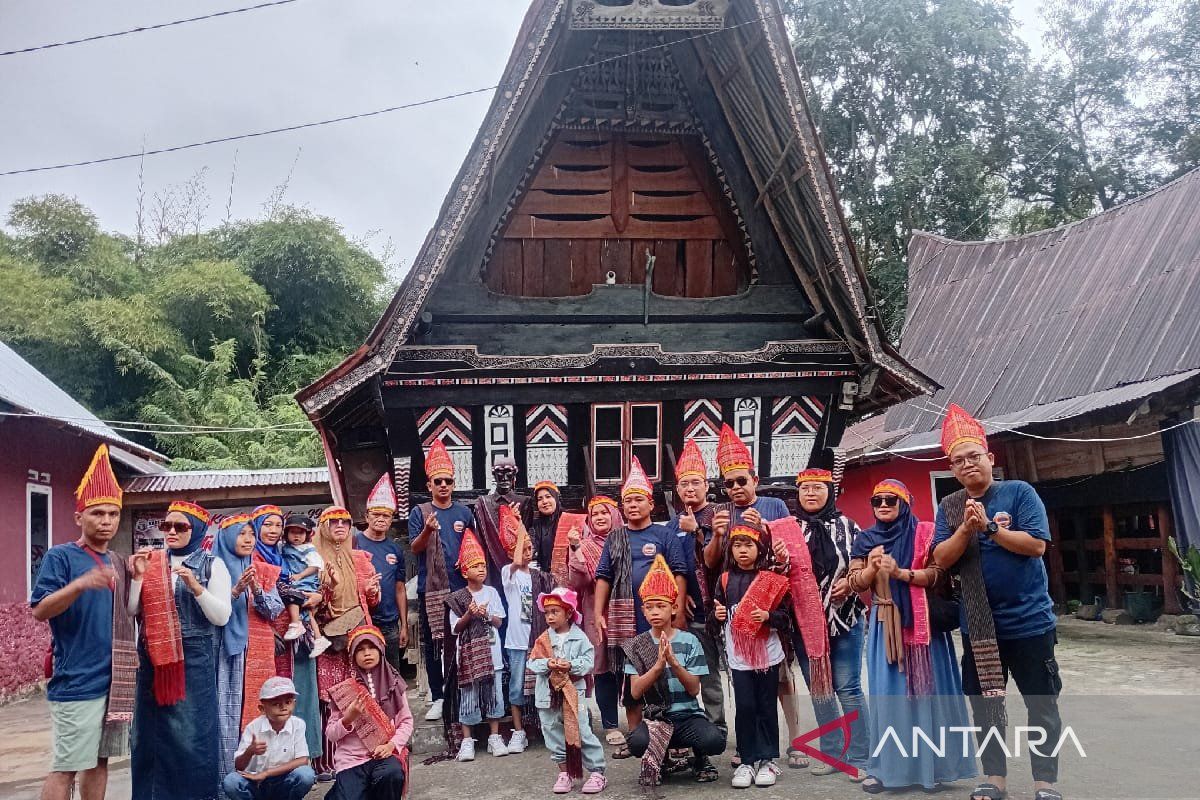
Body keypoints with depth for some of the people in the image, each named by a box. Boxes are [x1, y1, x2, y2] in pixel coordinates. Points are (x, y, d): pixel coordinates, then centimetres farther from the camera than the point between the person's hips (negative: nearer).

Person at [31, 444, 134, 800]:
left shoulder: (116, 562, 13)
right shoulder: (60, 556, -6)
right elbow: (39, 610, -15)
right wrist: (80, 584, -30)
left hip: (114, 678, 7)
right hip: (77, 681, -7)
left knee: (100, 759, 13)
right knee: (66, 766, -5)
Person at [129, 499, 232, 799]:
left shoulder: (213, 564, -1)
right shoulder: (150, 561, 8)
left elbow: (221, 617, -8)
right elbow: (131, 611, 6)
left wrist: (196, 586, -19)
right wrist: (138, 576, -7)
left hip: (194, 659, -3)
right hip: (153, 658, 3)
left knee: (191, 732, -2)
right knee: (152, 730, 7)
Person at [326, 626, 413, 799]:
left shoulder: (393, 684, 6)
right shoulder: (343, 690, 3)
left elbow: (406, 721, 4)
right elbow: (330, 734, 3)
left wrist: (392, 744, -13)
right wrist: (348, 719, -16)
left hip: (385, 753, 1)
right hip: (352, 758, 0)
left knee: (391, 774, -33)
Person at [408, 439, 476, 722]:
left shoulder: (464, 512, 9)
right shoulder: (420, 513, 3)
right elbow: (415, 548, -6)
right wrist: (428, 530, -24)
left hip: (461, 586, 1)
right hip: (430, 588, -1)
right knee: (432, 643, 4)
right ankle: (437, 697, 12)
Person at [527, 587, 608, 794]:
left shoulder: (579, 637, -5)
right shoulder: (543, 639, 3)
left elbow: (588, 661, -10)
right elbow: (532, 663, -2)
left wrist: (571, 665, -26)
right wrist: (547, 664, -20)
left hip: (573, 693, -4)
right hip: (549, 695, 4)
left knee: (582, 733, -4)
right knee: (555, 735, 9)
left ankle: (597, 773, 6)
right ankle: (564, 773, 21)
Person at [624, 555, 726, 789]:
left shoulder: (689, 641, -1)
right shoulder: (636, 645, 1)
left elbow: (694, 689, -7)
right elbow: (636, 691, -8)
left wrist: (673, 662, -24)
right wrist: (659, 664, -23)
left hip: (688, 715, 1)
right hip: (655, 716, 0)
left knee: (715, 741, -30)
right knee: (637, 742, -34)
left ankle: (699, 756, 8)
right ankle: (660, 760, 2)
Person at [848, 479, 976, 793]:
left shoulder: (924, 533, 0)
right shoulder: (866, 540, 9)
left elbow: (937, 574, -8)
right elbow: (855, 583, 6)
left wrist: (899, 572, -20)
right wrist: (872, 567, -14)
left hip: (922, 622, -2)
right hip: (885, 624, 2)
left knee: (928, 688, 0)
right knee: (888, 692, 1)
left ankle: (930, 762, 11)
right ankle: (885, 766, 6)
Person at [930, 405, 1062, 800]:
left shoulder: (1020, 492, -6)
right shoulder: (949, 508, 4)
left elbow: (1036, 545, -15)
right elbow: (942, 559, -5)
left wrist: (989, 527, -19)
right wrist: (966, 529, -20)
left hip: (1028, 620, -3)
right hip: (978, 624, 4)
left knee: (1042, 705, 5)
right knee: (984, 703, 11)